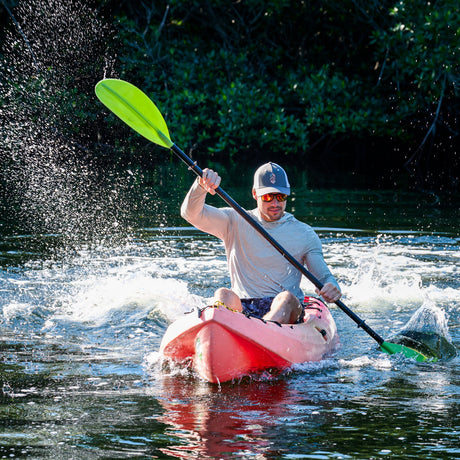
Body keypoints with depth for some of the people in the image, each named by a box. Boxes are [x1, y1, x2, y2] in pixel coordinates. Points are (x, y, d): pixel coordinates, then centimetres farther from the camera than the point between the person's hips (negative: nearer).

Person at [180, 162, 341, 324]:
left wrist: (331, 286, -17)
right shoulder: (235, 222, 11)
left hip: (288, 311, 0)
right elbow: (191, 213, 0)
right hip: (242, 307, 0)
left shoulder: (305, 234, 12)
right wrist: (201, 185, -22)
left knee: (287, 298, -35)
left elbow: (323, 276, 9)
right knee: (223, 295, -33)